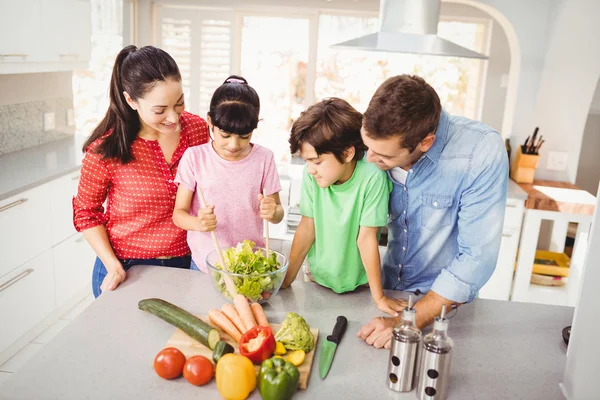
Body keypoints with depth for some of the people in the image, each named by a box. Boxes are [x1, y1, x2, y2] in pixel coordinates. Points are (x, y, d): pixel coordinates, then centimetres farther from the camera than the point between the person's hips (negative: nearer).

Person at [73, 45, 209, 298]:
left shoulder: (198, 129, -8)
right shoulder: (106, 149, -17)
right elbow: (86, 212, -3)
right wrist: (113, 266, -12)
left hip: (185, 265, 3)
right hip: (127, 270, -3)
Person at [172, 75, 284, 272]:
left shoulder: (264, 158, -5)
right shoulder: (194, 157, -7)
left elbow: (278, 213, 0)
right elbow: (178, 213, -6)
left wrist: (273, 213, -23)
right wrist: (198, 223, -28)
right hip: (204, 265, 0)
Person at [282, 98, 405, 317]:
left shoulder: (371, 177, -28)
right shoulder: (311, 175, -19)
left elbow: (366, 238, -23)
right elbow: (307, 227, -10)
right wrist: (286, 279, -6)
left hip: (357, 282, -3)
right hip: (318, 278, 3)